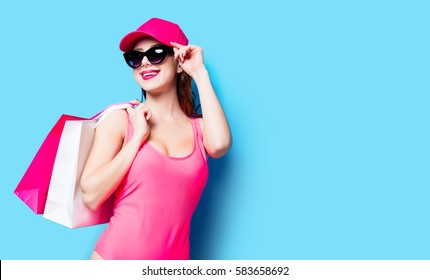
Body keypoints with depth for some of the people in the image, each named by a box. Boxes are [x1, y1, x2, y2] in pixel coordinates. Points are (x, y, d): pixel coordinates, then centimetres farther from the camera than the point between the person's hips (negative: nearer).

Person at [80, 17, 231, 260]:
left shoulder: (200, 128, 2)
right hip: (114, 256, -1)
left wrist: (200, 74, -11)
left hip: (173, 257, 2)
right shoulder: (120, 118, -3)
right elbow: (91, 196, -11)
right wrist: (138, 136, -12)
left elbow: (220, 145, -22)